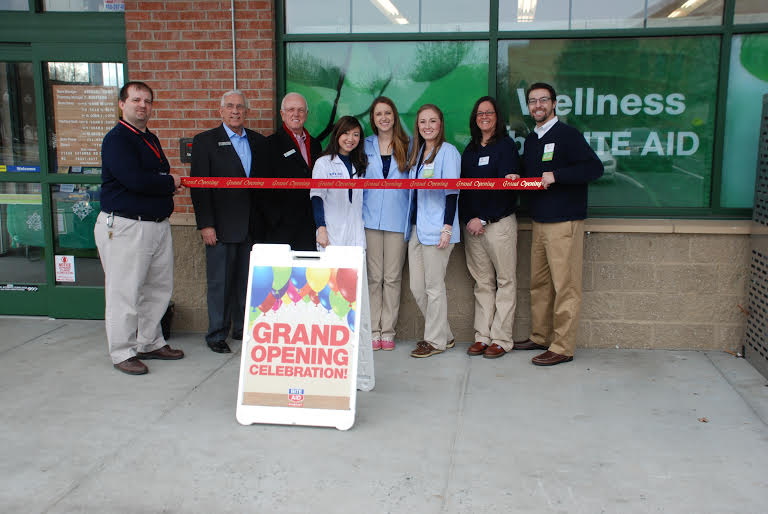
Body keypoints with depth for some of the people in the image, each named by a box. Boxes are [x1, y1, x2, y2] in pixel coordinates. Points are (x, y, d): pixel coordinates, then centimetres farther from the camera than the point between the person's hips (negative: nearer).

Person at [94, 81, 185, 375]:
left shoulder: (150, 139, 18)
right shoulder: (117, 139, -11)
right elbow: (135, 180, -23)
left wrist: (168, 185, 2)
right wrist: (171, 183, -8)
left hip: (158, 224, 9)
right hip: (125, 227, -9)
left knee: (159, 288, 14)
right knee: (125, 293, 0)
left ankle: (150, 343, 28)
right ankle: (122, 353, 12)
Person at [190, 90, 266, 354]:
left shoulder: (258, 141, 12)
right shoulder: (205, 141, 0)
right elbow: (198, 185, -5)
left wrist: (264, 220, 5)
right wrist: (205, 224, -11)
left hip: (252, 226, 4)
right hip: (221, 227, -4)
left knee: (247, 280, 9)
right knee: (220, 282, 2)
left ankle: (243, 328, 23)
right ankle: (217, 334, 14)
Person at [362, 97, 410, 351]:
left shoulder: (406, 146, 7)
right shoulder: (365, 146, 9)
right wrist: (358, 214, 5)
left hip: (397, 220, -1)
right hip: (370, 219, 1)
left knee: (392, 278, 2)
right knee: (373, 277, 2)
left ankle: (388, 331, 10)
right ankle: (374, 331, 8)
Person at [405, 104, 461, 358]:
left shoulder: (448, 151, -5)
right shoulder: (416, 152, 16)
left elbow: (452, 191, -11)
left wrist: (447, 226, -16)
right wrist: (411, 224, 13)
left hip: (436, 228, -8)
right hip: (416, 227, 8)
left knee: (434, 286, -2)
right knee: (417, 287, 9)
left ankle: (436, 340, 12)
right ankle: (445, 335, 23)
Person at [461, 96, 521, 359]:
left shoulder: (506, 145, -2)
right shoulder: (470, 149, 16)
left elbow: (506, 187, -10)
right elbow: (462, 186, 13)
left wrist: (483, 219, -12)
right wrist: (467, 219, 0)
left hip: (499, 222, -5)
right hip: (471, 223, 5)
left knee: (505, 281, -1)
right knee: (482, 282, 8)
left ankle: (501, 339, 3)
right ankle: (482, 336, 12)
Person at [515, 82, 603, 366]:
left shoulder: (567, 134, -7)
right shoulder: (531, 140, 17)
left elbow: (594, 168, -16)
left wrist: (556, 176, -21)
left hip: (564, 223, -8)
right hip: (539, 222, 8)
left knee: (565, 286, -3)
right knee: (539, 283, 13)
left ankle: (562, 348, 2)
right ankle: (540, 337, 25)